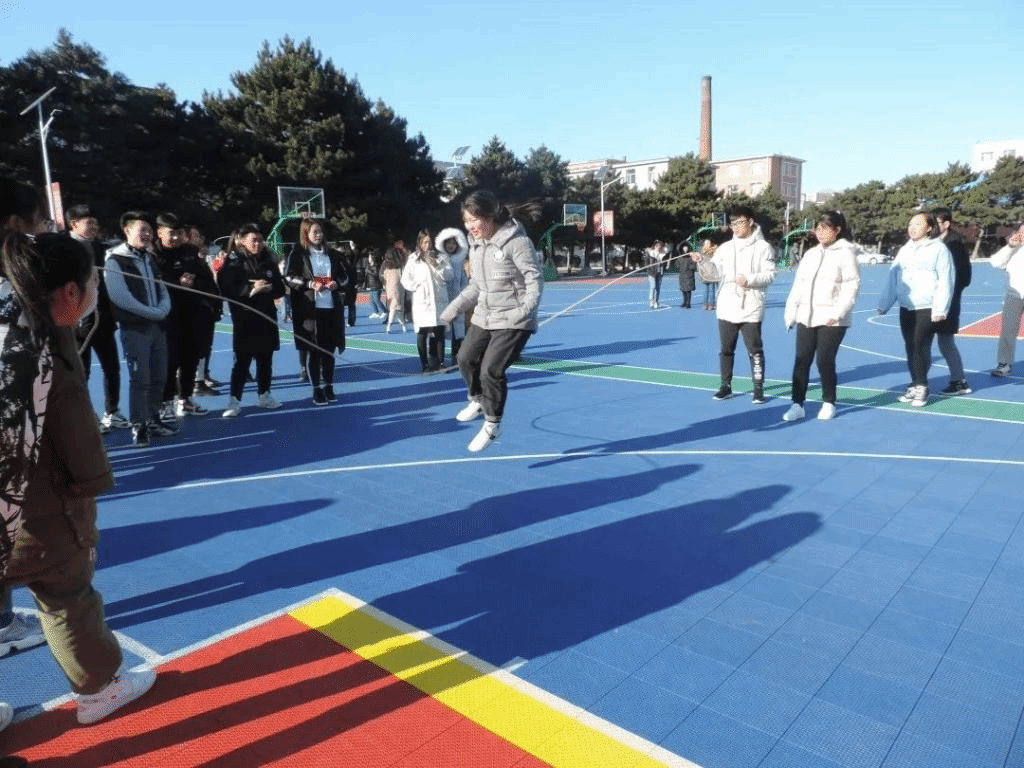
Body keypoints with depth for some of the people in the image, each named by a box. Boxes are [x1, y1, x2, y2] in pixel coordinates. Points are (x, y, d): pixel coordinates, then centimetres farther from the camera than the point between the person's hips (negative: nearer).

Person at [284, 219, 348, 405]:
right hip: (309, 308, -3)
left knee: (329, 350, 8)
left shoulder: (331, 254, 14)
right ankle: (317, 390, 10)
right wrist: (310, 284, -16)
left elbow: (344, 276, 17)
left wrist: (337, 283, -4)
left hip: (332, 307, 3)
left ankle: (329, 387, 19)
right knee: (314, 351, 1)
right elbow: (289, 277, -3)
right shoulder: (298, 254, 2)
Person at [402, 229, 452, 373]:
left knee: (439, 332, 3)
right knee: (422, 333, -1)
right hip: (421, 302, -1)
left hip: (439, 301, 1)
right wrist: (418, 286, -6)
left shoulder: (441, 257, 10)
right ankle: (425, 364, 7)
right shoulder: (413, 259, 7)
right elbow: (406, 280, 7)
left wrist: (436, 265, -9)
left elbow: (448, 276, 3)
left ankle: (438, 362, 13)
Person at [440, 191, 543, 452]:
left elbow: (534, 278, -16)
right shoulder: (476, 244, 7)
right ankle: (478, 401, 42)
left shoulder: (516, 241, -17)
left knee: (491, 370, -13)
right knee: (466, 359, 12)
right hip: (484, 317, 8)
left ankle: (492, 425, 11)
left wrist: (526, 308, -31)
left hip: (513, 321, -8)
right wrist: (455, 307, 9)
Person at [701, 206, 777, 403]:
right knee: (726, 349, 9)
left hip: (751, 310, -3)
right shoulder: (725, 247, 9)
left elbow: (770, 274, -4)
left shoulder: (763, 247, 1)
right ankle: (726, 386, 21)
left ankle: (758, 388, 12)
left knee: (755, 350, 1)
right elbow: (713, 273, 5)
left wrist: (750, 280, -19)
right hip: (726, 309, 3)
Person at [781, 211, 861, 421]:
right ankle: (797, 404, 7)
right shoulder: (810, 254, 15)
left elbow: (851, 286, -11)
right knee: (801, 361, 1)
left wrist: (838, 313, -19)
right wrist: (790, 312, 10)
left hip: (832, 319, -5)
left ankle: (829, 403, 15)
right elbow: (798, 285, 16)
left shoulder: (845, 253, -3)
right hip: (806, 317, 5)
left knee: (825, 360, -3)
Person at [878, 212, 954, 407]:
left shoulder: (939, 249, -4)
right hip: (906, 308, 6)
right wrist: (884, 303, 8)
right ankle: (915, 385, 17)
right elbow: (893, 277, 13)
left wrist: (940, 308, -17)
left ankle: (921, 387, 3)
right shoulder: (904, 250, 15)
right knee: (910, 348, 7)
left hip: (927, 309, -6)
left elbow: (946, 280, -10)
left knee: (921, 347, -7)